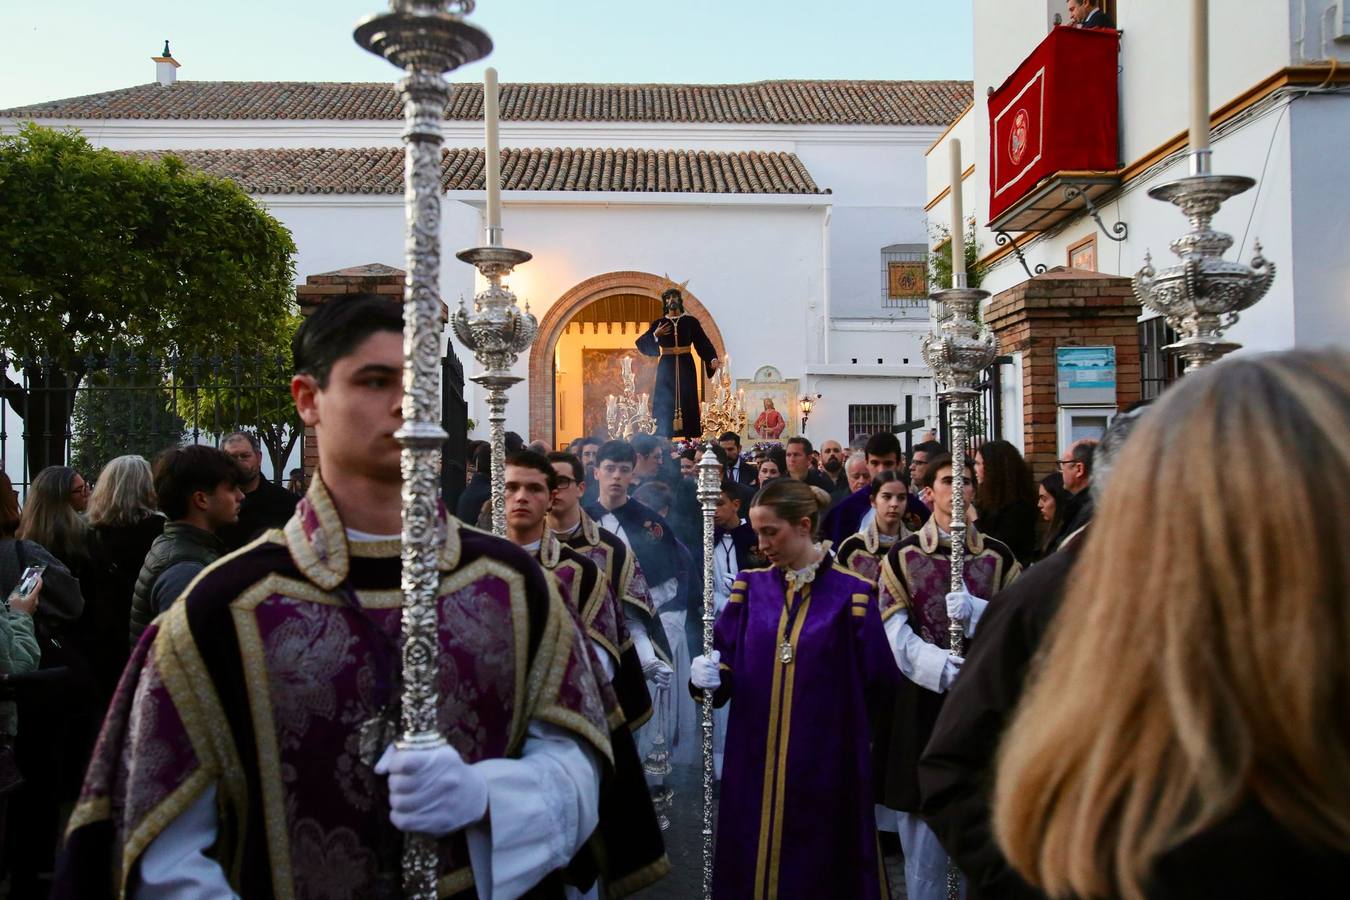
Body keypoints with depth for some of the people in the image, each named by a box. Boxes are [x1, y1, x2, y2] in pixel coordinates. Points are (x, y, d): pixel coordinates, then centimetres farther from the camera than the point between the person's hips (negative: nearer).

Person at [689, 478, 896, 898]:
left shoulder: (852, 592, -6)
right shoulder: (751, 587, 4)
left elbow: (877, 679, -6)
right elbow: (725, 663, 1)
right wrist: (709, 677, -16)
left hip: (825, 759, -3)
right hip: (756, 756, 3)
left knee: (821, 863, 9)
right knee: (752, 858, 12)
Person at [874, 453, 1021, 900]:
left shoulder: (999, 556, 7)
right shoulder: (901, 556, 5)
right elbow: (895, 631, -6)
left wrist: (976, 612, -21)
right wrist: (936, 663, -23)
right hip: (921, 700, 0)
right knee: (922, 821, 5)